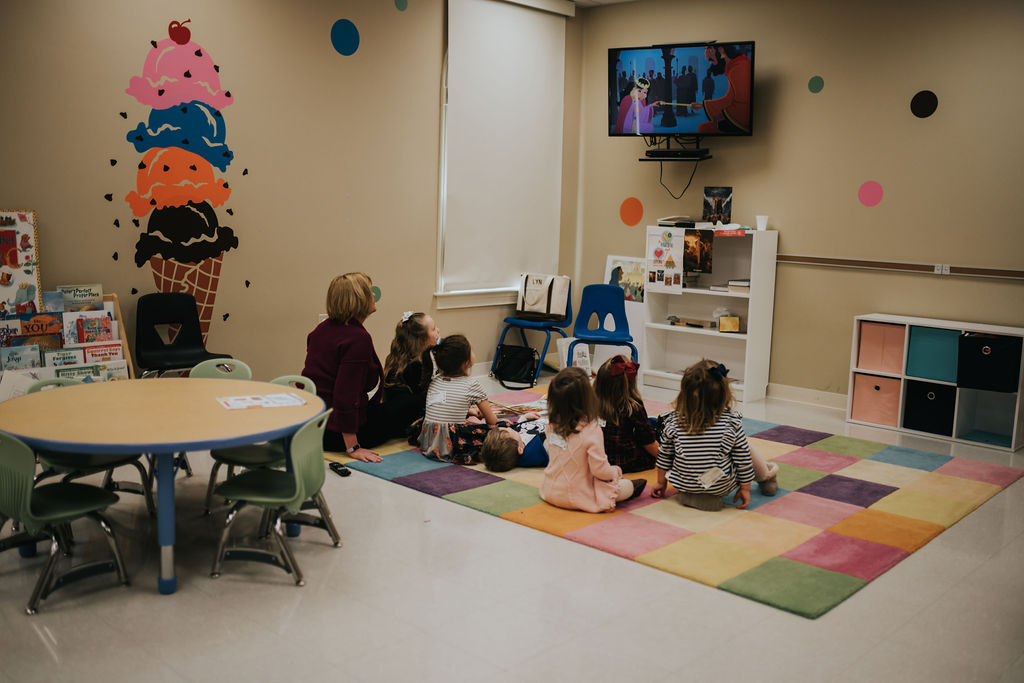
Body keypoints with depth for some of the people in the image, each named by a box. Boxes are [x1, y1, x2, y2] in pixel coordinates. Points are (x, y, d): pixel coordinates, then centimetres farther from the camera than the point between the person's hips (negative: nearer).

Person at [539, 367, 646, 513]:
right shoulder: (591, 431, -27)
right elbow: (600, 469, -23)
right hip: (578, 497, -6)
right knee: (629, 486, 11)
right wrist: (615, 472, 0)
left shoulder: (552, 425, -9)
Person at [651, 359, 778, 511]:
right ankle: (766, 477, 40)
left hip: (683, 485, 2)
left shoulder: (673, 421, -11)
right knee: (744, 447, 20)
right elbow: (743, 458, -6)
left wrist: (661, 482, 16)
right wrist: (745, 488, 8)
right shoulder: (732, 421, -14)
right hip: (721, 488, -2)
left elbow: (664, 456, 1)